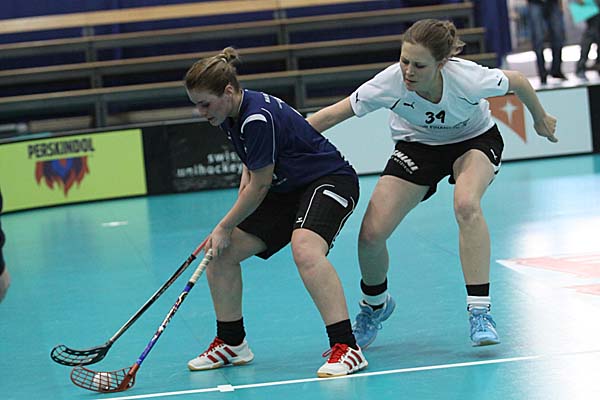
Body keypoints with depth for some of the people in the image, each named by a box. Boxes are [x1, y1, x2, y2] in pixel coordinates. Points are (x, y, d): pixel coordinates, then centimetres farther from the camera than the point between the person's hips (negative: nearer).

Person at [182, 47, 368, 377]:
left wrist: (225, 227, -9)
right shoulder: (231, 116, 1)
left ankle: (346, 348, -38)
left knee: (305, 250, -38)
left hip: (331, 180, -10)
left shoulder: (258, 118, -28)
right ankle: (231, 344, 20)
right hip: (286, 190, 10)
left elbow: (260, 186, -20)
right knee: (222, 253, 6)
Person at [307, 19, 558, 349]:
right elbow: (331, 115, -22)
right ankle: (374, 305, 21)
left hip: (475, 140, -2)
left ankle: (480, 311, -27)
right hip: (417, 145, 2)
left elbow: (518, 81, -13)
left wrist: (541, 120, 4)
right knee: (371, 234, -11)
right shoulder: (390, 83, -32)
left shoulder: (467, 79, -35)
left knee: (466, 204, -36)